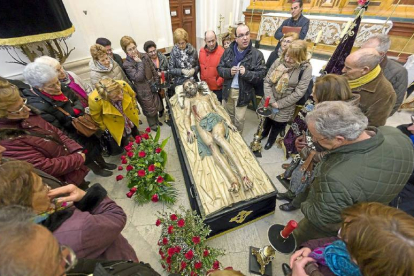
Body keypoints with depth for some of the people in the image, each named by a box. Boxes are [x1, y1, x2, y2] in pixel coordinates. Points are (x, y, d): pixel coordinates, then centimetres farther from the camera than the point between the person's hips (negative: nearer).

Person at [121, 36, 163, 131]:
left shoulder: (144, 56, -3)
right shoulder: (127, 64, -16)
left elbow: (153, 70, 4)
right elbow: (138, 77, -27)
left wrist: (157, 84, 3)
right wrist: (140, 63, -24)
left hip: (153, 86, 5)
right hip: (143, 90, -5)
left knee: (156, 105, 20)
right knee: (149, 109, 11)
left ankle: (156, 120, 46)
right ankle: (152, 124, 35)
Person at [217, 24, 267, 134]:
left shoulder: (257, 54, -11)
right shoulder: (228, 51, 0)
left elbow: (261, 75, -13)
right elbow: (219, 68, 3)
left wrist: (246, 73, -29)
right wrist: (229, 71, -18)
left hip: (243, 92, -3)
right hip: (227, 90, 4)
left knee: (239, 119, 9)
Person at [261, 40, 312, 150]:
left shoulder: (306, 68, -15)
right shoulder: (279, 61, -8)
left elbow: (298, 93, -17)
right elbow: (267, 81, -9)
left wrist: (279, 104, -17)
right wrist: (271, 100, -17)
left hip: (285, 107, -2)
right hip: (268, 102, 3)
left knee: (278, 125, 17)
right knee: (266, 120, 24)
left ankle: (272, 139, 49)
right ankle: (264, 132, 57)